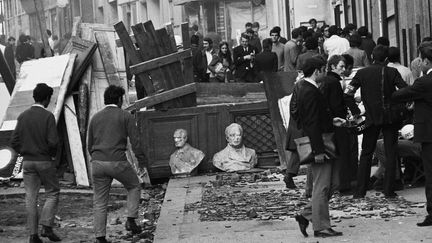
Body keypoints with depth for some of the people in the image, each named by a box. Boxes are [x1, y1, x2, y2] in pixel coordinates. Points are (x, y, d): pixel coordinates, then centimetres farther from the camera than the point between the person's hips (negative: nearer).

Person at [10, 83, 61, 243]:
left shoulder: (23, 116, 2)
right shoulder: (48, 116, -12)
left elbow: (14, 141, 1)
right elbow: (53, 141, -18)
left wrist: (24, 153, 14)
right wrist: (52, 153, 2)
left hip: (27, 162, 4)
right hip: (45, 161, -4)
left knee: (31, 197, 6)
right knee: (53, 193, 11)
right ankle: (47, 227, -2)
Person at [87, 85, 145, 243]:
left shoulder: (95, 118, 14)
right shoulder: (126, 116, 0)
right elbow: (135, 141, -4)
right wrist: (141, 158, 9)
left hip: (97, 163, 4)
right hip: (118, 162, -3)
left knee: (99, 202, 8)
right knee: (134, 186, 23)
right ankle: (131, 219, 10)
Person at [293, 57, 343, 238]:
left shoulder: (300, 86, 12)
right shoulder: (310, 91, -20)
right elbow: (312, 123, -23)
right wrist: (318, 151, -23)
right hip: (318, 144, -11)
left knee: (332, 182, 14)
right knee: (322, 187, -2)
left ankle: (306, 215, 17)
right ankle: (321, 227, 6)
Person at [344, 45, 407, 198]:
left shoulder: (362, 73, -1)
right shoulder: (392, 72, -4)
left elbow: (347, 94, -7)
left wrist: (355, 112, 2)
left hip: (371, 117, 1)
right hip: (390, 117, -1)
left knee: (366, 153, 10)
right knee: (390, 154, 6)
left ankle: (360, 190, 7)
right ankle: (389, 190, 4)